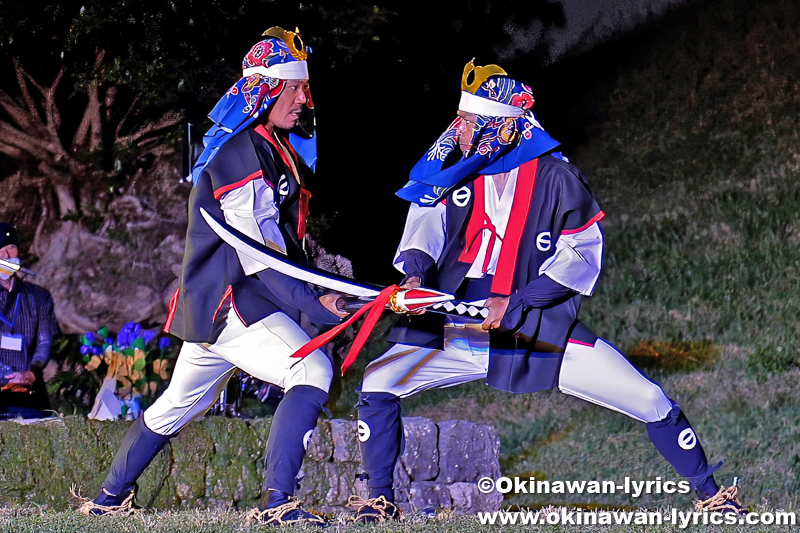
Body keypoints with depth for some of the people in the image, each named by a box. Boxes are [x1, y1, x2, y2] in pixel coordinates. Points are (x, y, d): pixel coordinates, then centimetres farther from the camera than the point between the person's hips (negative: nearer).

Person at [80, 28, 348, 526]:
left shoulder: (275, 146, 15)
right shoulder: (240, 151, -17)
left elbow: (279, 241, 20)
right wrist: (311, 304, -26)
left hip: (215, 302, 11)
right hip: (228, 300, -11)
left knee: (179, 403, 21)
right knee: (313, 371, -22)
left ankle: (109, 498, 34)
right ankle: (278, 502, -26)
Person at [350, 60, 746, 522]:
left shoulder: (555, 177, -8)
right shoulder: (454, 169, 3)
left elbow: (583, 255, -10)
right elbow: (428, 223, -6)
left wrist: (514, 302, -19)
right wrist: (416, 272, -28)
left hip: (544, 329, -3)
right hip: (459, 326, 3)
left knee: (651, 403, -10)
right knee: (378, 384, -14)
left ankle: (711, 495, 8)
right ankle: (380, 501, 1)